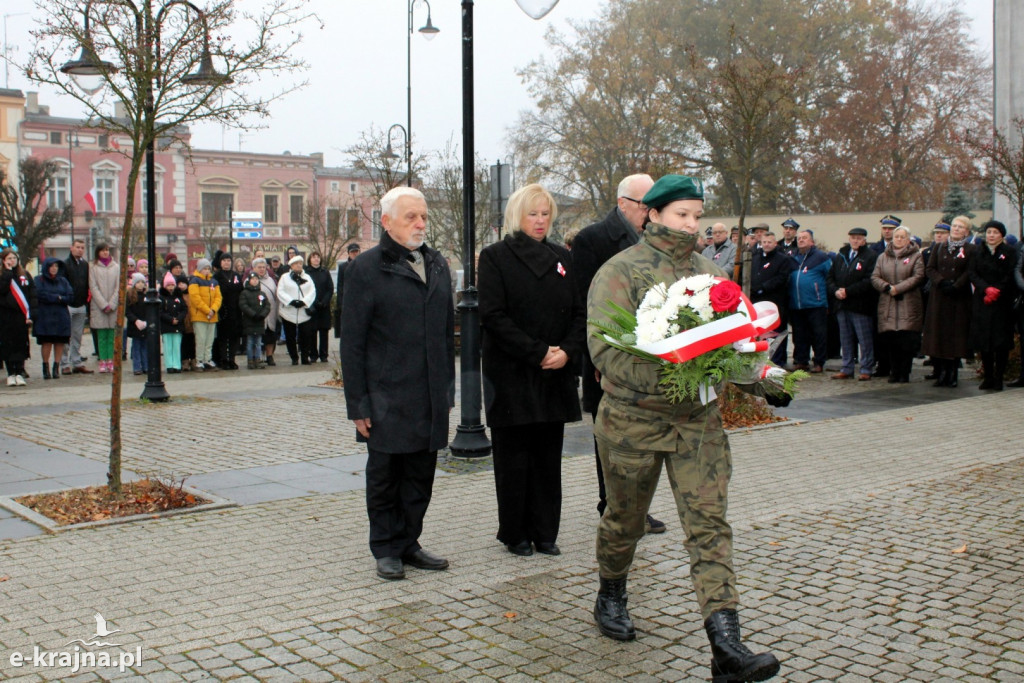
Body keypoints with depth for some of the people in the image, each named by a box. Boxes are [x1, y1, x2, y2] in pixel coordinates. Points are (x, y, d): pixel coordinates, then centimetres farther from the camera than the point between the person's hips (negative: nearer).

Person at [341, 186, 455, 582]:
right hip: (387, 399, -5)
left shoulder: (437, 265, 13)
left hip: (430, 398, 5)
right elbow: (352, 341, -7)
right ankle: (386, 549, 19)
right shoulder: (367, 268, -5)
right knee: (385, 476, 6)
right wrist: (357, 402, -10)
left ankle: (408, 544, 24)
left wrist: (448, 386, 13)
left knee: (420, 476, 12)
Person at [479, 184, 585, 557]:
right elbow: (494, 316, -10)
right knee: (513, 457, 2)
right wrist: (538, 353, -15)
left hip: (556, 374, 4)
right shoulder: (496, 257, -1)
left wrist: (567, 351, -9)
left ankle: (544, 532, 17)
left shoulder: (562, 257, 13)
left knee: (548, 457, 8)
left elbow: (579, 312, 9)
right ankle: (515, 534, 13)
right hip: (511, 374, -4)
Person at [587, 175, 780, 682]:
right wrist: (661, 380, -30)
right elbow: (604, 346, -17)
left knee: (709, 524, -4)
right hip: (633, 418, -3)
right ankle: (610, 598, 41)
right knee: (625, 518, 14)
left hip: (701, 420, 4)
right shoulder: (620, 272, -7)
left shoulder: (710, 274, 11)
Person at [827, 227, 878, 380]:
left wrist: (848, 291, -16)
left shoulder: (871, 256, -5)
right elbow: (830, 276, 15)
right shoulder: (840, 256, 15)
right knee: (845, 339, 11)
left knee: (865, 340, -1)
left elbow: (870, 281, -15)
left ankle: (866, 370, 6)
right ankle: (847, 369, 19)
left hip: (861, 305, -6)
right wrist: (835, 291, -5)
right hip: (842, 305, 6)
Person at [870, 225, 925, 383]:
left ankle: (904, 373, 4)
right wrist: (887, 287, -12)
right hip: (887, 306, 3)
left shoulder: (916, 256, 5)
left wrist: (897, 288, -14)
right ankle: (894, 372, 11)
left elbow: (918, 277, -7)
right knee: (890, 340, 1)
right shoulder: (883, 257, 16)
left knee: (907, 340, -5)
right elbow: (874, 277, 7)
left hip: (908, 306, -3)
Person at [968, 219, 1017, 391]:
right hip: (982, 301, 2)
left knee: (1001, 341, -3)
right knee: (983, 339, 1)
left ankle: (998, 378, 2)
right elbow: (971, 273, -2)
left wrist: (996, 292, -14)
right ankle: (988, 377, 8)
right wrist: (986, 289, -16)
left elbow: (1010, 277, -4)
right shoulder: (978, 252, 10)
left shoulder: (1010, 252, 3)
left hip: (1002, 302, -2)